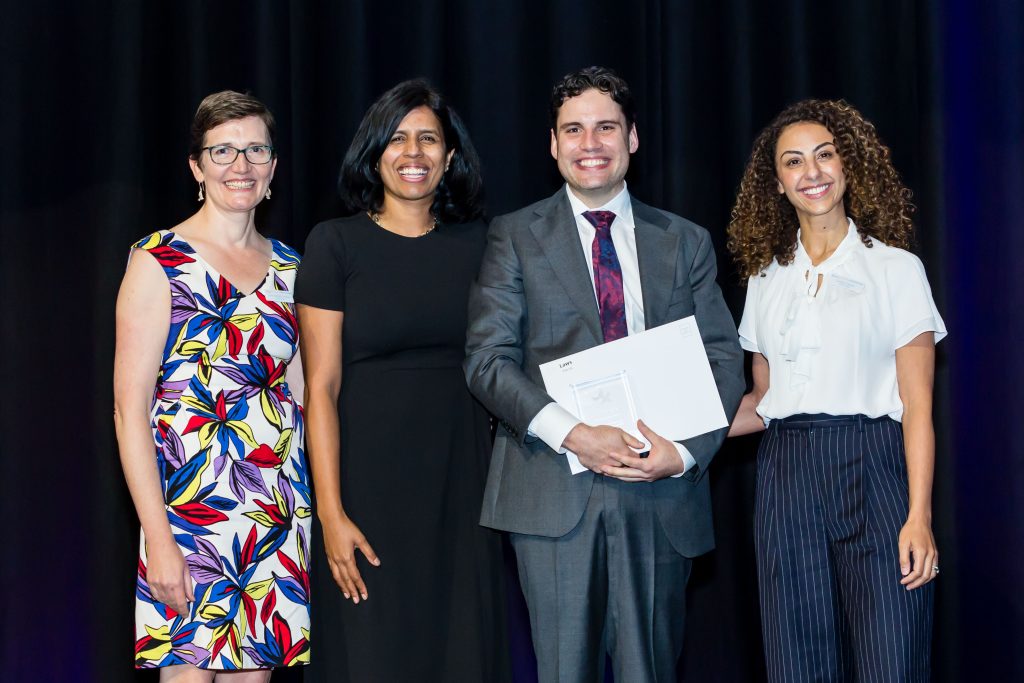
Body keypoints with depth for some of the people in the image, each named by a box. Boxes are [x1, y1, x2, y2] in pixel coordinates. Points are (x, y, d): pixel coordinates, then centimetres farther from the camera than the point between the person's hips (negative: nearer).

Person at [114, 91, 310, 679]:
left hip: (281, 514, 5)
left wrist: (319, 506, 8)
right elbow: (130, 410, -9)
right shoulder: (160, 262, -4)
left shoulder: (288, 266, 12)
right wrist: (158, 538, -16)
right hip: (191, 507, -5)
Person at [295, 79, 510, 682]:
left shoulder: (475, 243, 7)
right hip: (370, 483, -3)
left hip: (462, 481, 3)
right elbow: (321, 385, -7)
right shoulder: (336, 244, -3)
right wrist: (331, 513, -13)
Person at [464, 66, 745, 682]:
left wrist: (684, 451, -10)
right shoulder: (516, 237, 6)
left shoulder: (687, 242, 13)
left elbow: (725, 359, 8)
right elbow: (488, 358, -3)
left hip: (663, 492, 2)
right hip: (554, 488, -2)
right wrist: (571, 435, -17)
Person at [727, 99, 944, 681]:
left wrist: (919, 517, -12)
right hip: (787, 478, 4)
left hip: (872, 476, -3)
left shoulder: (896, 268, 2)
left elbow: (918, 405, -3)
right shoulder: (767, 279, 14)